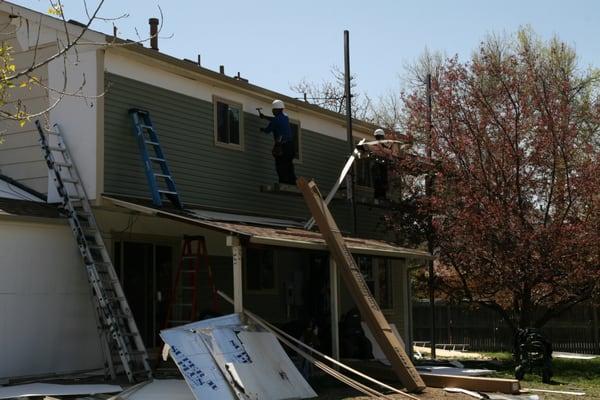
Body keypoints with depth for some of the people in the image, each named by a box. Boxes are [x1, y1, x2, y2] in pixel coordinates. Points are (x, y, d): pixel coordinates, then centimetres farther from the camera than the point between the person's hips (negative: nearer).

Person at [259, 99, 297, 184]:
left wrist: (261, 129, 22)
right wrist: (264, 116, 39)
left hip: (281, 145, -8)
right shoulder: (285, 117, 15)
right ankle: (292, 182, 6)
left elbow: (267, 130, 1)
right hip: (290, 144, 8)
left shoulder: (276, 120, -8)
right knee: (289, 165, 10)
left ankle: (283, 182, -14)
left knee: (281, 166, -7)